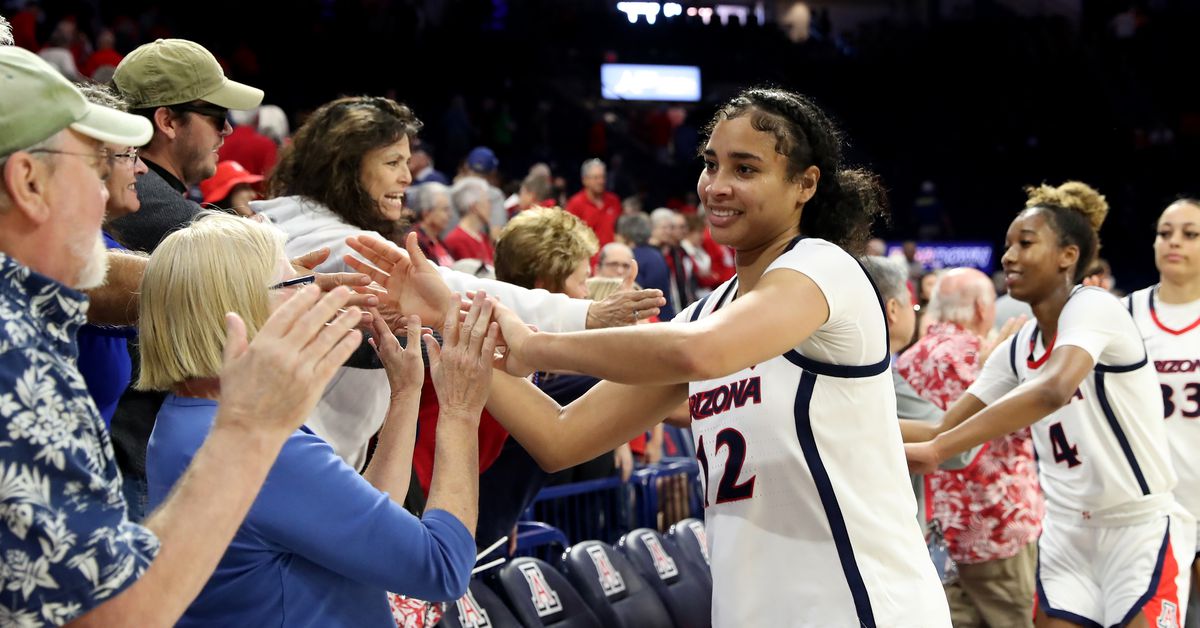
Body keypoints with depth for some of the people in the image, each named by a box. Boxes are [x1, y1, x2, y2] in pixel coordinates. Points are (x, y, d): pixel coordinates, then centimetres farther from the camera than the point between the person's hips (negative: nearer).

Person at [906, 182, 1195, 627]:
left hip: (1140, 530, -7)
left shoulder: (1094, 307, -17)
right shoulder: (1017, 349, 7)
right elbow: (946, 426, 8)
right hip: (1066, 536, 7)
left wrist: (936, 449, -41)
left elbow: (1053, 389, -36)